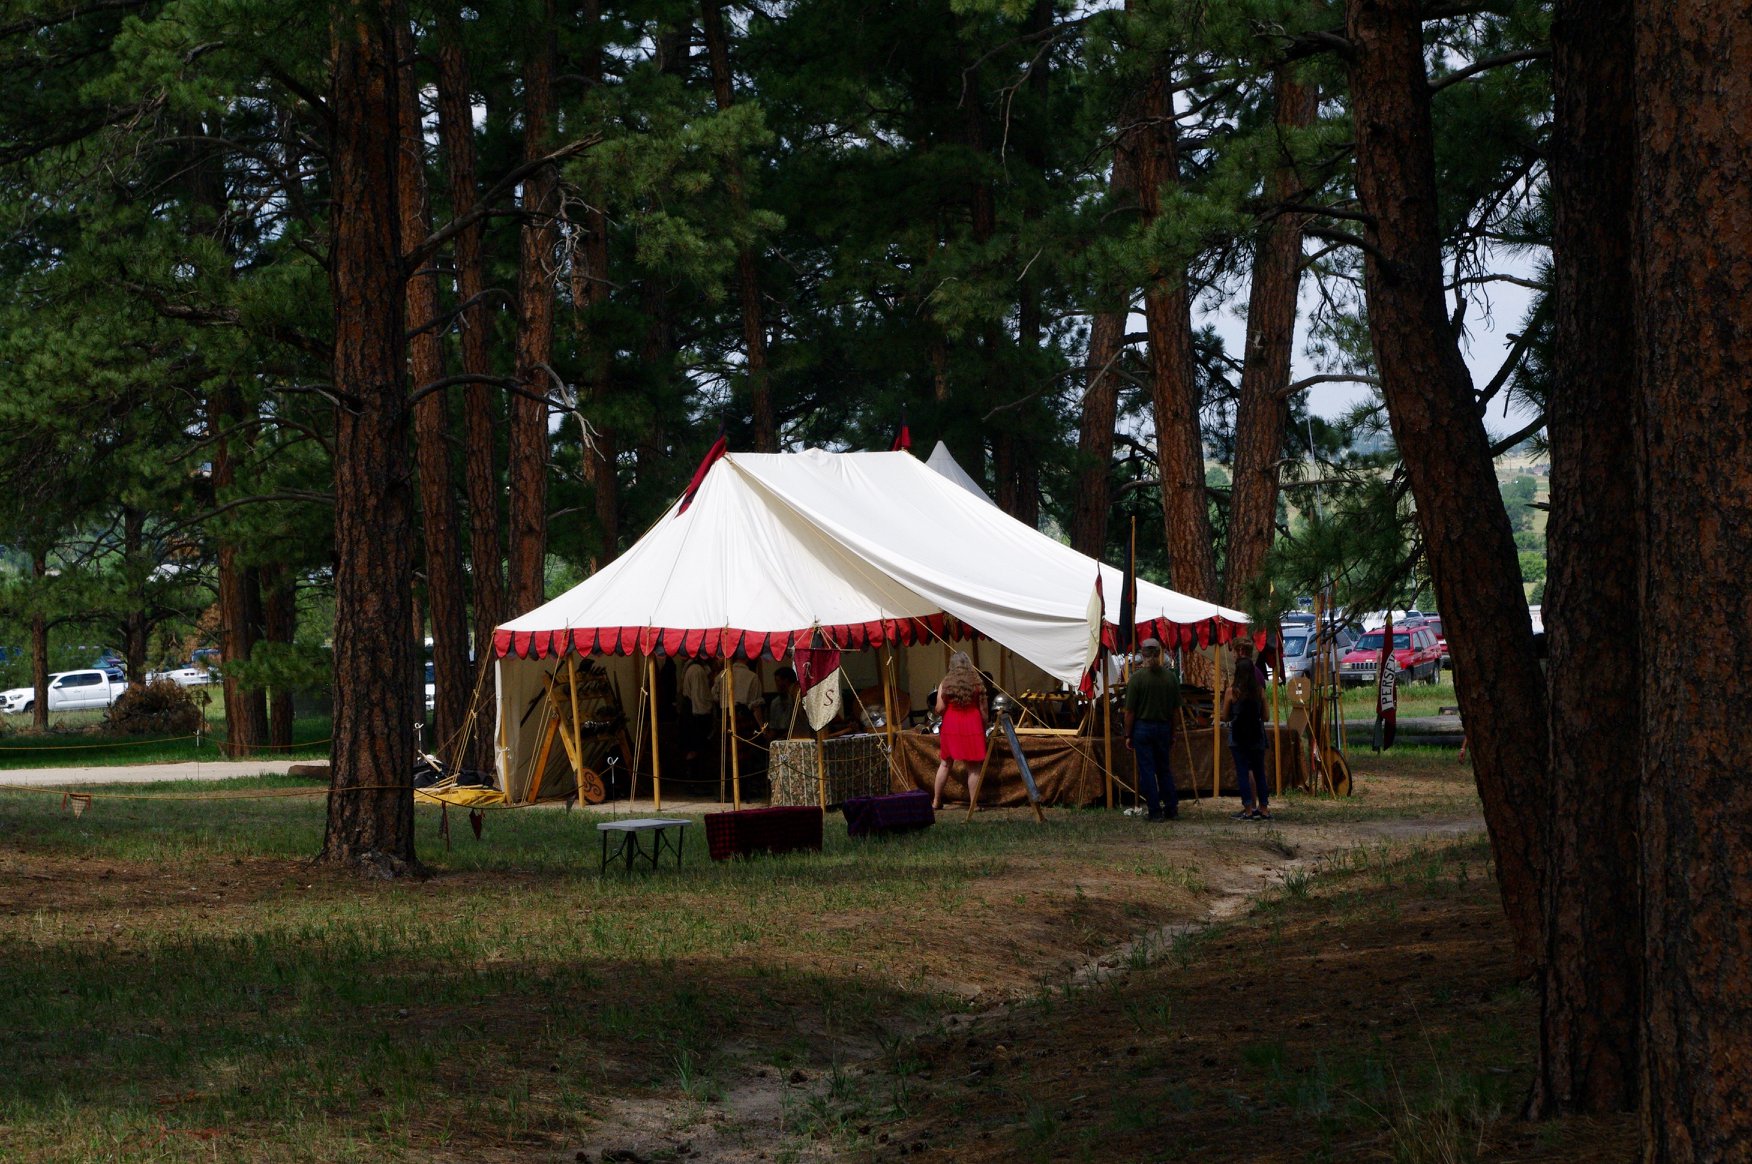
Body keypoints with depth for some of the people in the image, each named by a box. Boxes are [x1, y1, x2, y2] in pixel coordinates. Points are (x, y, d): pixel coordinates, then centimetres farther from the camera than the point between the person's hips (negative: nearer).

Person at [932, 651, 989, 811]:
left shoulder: (945, 684, -2)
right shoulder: (977, 683, -1)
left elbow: (940, 709, -6)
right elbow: (983, 709, 0)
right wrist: (984, 728, 10)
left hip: (951, 726, 1)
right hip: (972, 726, -1)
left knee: (945, 763, 13)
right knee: (973, 767, 3)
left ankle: (936, 801, 16)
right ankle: (973, 803, 2)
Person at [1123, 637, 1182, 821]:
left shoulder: (1137, 677, -11)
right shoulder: (1170, 676, -1)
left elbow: (1130, 711, -10)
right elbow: (1176, 708, 5)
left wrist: (1128, 735, -1)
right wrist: (1172, 733, 15)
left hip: (1142, 727, -4)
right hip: (1164, 728, 4)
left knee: (1147, 771, 2)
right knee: (1165, 770, 15)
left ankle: (1155, 811, 2)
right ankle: (1172, 809, 15)